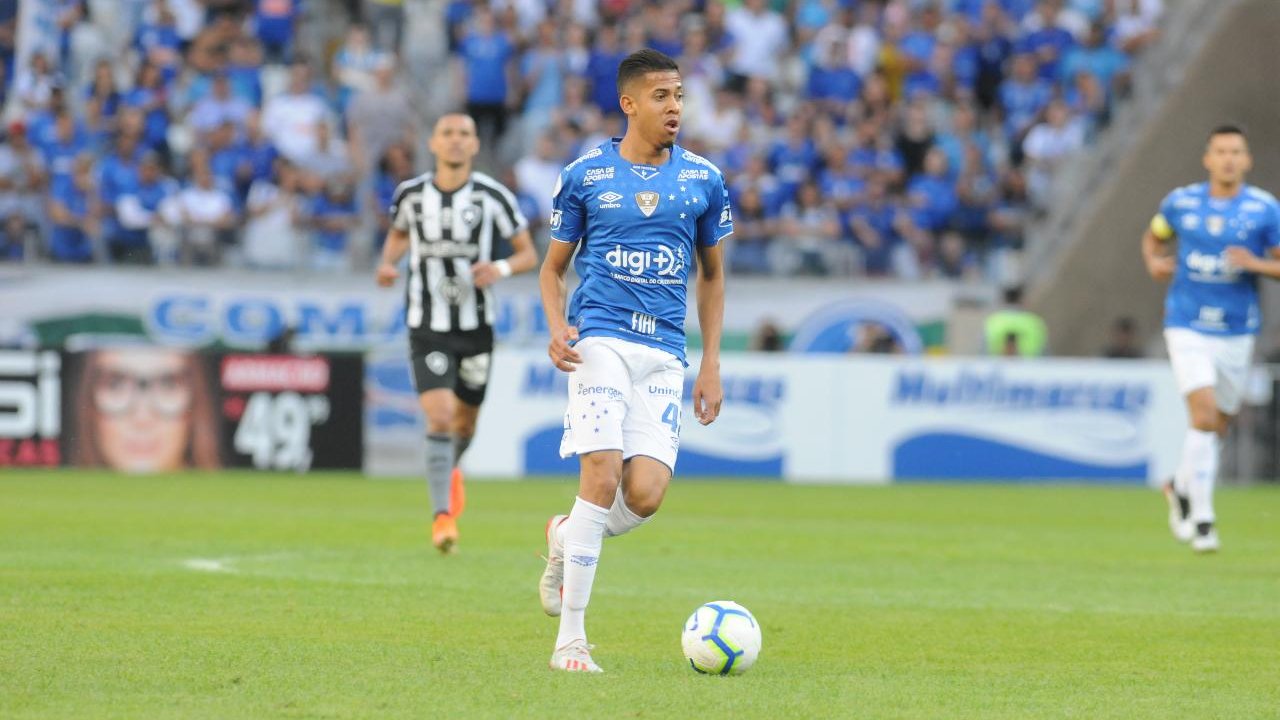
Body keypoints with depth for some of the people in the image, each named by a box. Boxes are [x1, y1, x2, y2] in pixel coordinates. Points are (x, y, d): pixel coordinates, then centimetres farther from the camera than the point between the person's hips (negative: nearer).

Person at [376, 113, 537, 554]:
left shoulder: (492, 197, -6)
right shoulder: (410, 195, -2)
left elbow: (528, 254, 0)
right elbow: (398, 234, 20)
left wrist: (501, 268, -21)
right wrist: (388, 264, -1)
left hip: (476, 327, 1)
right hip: (427, 328, -1)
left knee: (465, 421, 16)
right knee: (439, 417, -18)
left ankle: (450, 471, 51)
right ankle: (443, 516, -15)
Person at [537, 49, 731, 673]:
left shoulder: (703, 180, 10)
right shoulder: (585, 175, 4)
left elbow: (712, 275, 19)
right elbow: (553, 267, 12)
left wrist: (711, 365, 11)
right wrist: (557, 328, -8)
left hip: (665, 352, 3)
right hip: (600, 339, -3)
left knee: (645, 495, -12)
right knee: (603, 475, -17)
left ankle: (566, 538, 23)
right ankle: (570, 640, -9)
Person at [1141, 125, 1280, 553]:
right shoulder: (1180, 202, 0)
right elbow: (1153, 238, 18)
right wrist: (1154, 262, -3)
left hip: (1236, 333, 2)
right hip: (1188, 328, -2)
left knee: (1219, 426, 12)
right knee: (1204, 417, -17)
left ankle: (1182, 487, 41)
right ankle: (1201, 519, -9)